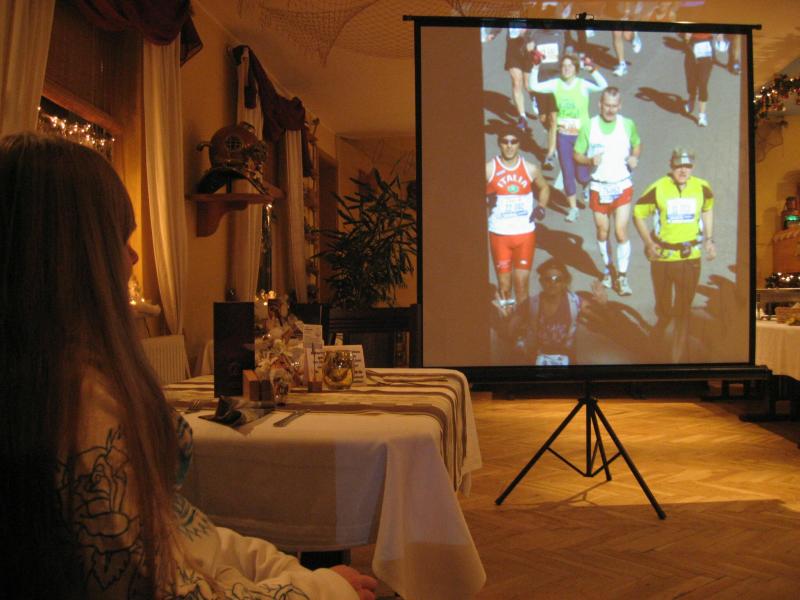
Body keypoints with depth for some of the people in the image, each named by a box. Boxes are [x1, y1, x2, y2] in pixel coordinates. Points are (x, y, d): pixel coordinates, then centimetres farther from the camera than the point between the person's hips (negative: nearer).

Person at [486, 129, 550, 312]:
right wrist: (487, 201, -18)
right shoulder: (489, 169, -4)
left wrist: (541, 207, 3)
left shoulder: (530, 169, 2)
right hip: (499, 234, -1)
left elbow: (544, 188, 20)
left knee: (522, 284, 1)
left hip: (526, 234, 1)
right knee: (504, 285, 4)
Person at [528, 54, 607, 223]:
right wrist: (535, 68, -15)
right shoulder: (556, 84, -1)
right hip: (563, 135, 2)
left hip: (582, 135, -2)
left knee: (581, 176, -1)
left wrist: (593, 69, -37)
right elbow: (533, 86, -5)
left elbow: (603, 86, -26)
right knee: (567, 174, 5)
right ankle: (573, 208, 22)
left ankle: (588, 185, 38)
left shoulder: (583, 85, -10)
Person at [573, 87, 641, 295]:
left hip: (622, 186, 0)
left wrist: (634, 157, -7)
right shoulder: (589, 127, -5)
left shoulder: (628, 124, -1)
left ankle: (622, 277, 3)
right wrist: (590, 160, -21)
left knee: (621, 232, -8)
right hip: (598, 188, 0)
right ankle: (607, 269, 34)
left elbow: (637, 145, 16)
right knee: (602, 232, 12)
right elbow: (577, 155, 0)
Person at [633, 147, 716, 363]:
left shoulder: (702, 187, -2)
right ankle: (662, 321, 48)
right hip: (662, 256, -1)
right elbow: (638, 214, -1)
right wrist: (648, 243, -11)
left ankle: (679, 355, 12)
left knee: (684, 310, 2)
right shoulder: (657, 188, -10)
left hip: (690, 256, 1)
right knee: (663, 305, 12)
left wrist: (709, 239, 11)